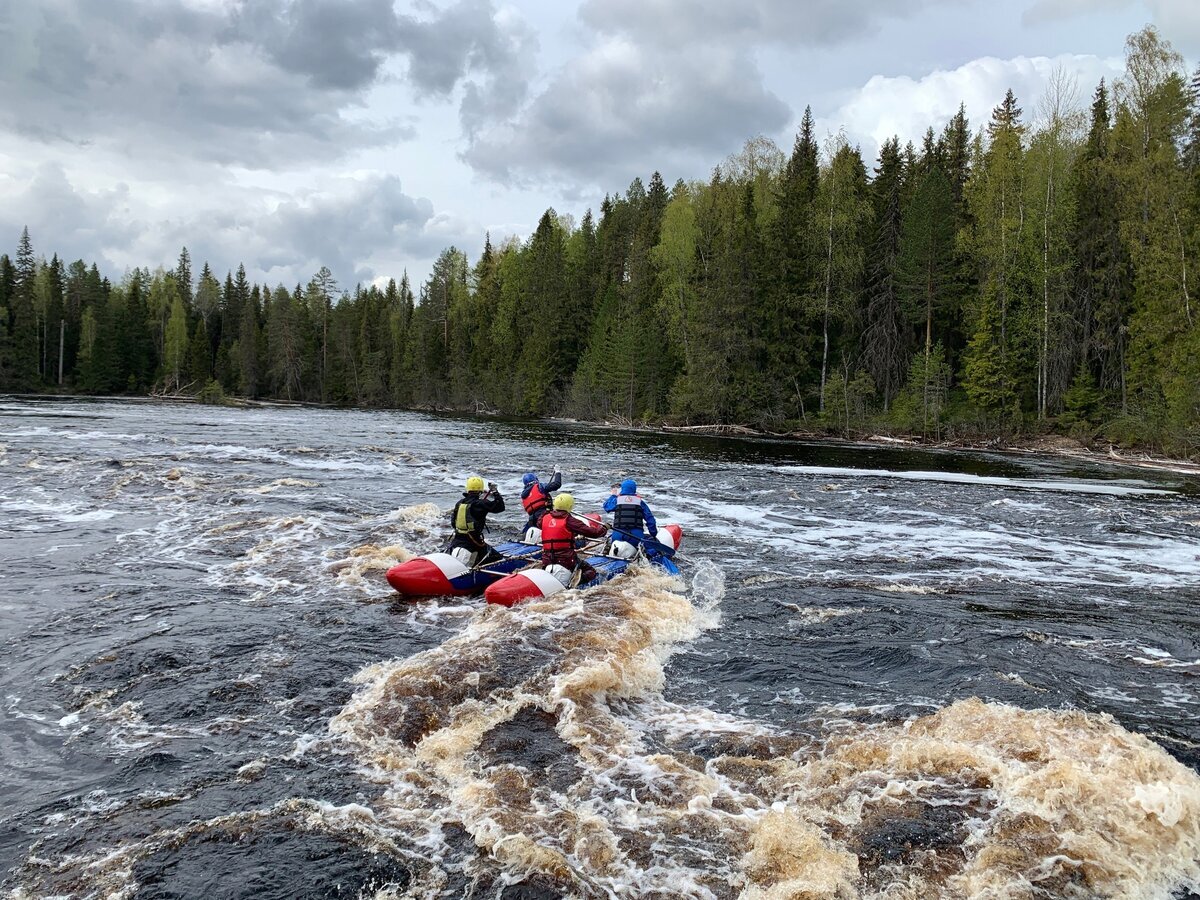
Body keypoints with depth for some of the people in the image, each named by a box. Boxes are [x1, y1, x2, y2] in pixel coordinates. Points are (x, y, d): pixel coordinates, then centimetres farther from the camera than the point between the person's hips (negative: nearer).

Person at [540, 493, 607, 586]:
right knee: (591, 572, 7)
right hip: (566, 560, -5)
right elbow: (592, 532, -8)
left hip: (547, 560, 5)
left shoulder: (545, 518, 7)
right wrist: (604, 528, 12)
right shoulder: (569, 520, -8)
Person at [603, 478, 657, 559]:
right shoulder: (640, 501, 8)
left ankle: (617, 546, -24)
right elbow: (650, 519, 7)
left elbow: (606, 506, 31)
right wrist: (654, 534, 15)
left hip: (618, 534, 1)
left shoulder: (617, 500, 8)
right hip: (636, 535, 0)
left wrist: (613, 495, 47)